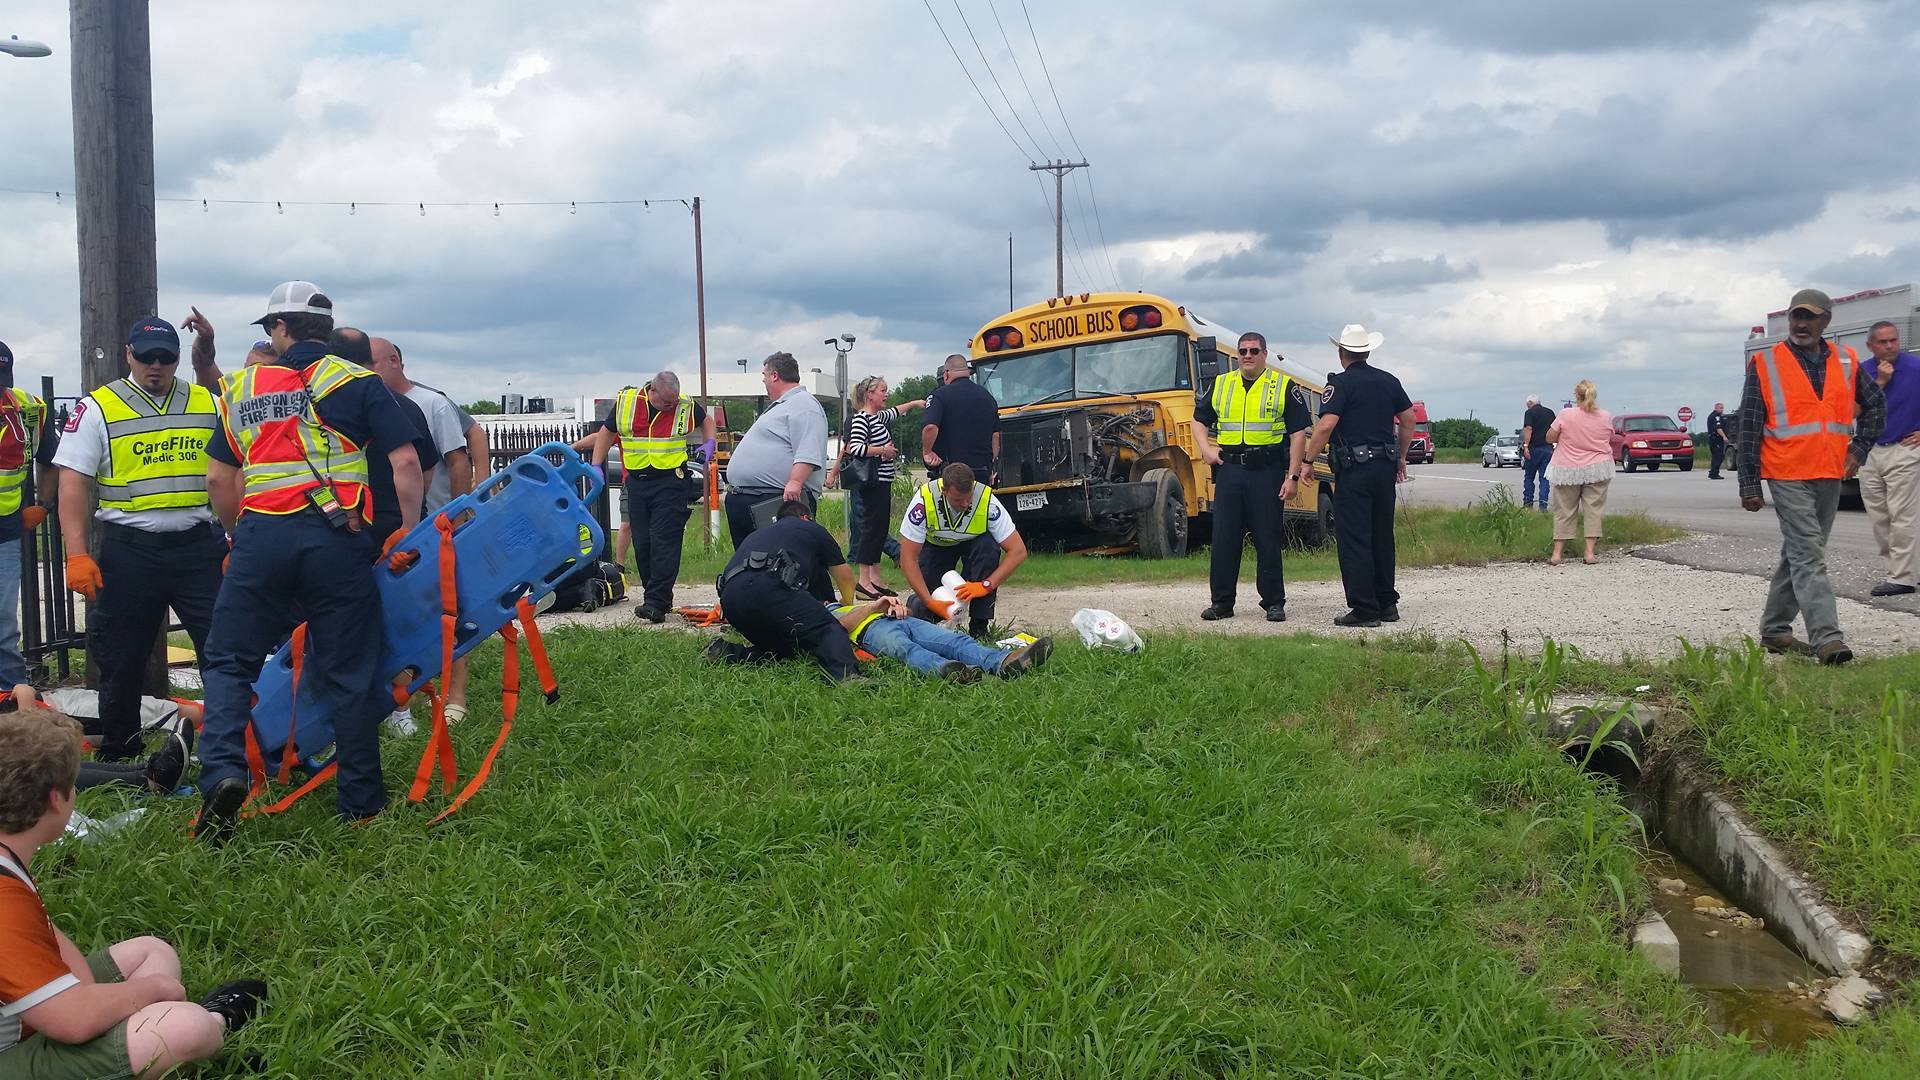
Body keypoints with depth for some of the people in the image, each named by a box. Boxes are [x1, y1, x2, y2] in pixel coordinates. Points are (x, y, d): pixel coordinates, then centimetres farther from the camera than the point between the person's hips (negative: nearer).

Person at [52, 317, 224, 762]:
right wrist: (77, 555, -11)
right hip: (128, 552, -1)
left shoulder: (208, 405, 9)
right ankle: (116, 757, 22)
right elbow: (73, 484, -3)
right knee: (121, 661, 7)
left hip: (198, 546, 1)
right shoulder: (96, 408, 1)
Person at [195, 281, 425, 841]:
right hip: (339, 540, -1)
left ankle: (222, 769, -9)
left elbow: (219, 479, 15)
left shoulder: (243, 387, 14)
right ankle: (361, 802, 13)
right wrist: (411, 532, 7)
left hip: (261, 536, 1)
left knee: (228, 660, 13)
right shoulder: (358, 382, 7)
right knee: (349, 672, 7)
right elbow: (405, 463, -1)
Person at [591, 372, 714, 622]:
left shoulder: (686, 406, -1)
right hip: (637, 483, 3)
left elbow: (706, 421, 20)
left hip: (671, 482, -3)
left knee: (664, 543, -12)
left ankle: (656, 603, -15)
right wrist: (596, 467, 8)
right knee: (642, 544, 4)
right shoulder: (625, 402, 2)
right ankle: (661, 598, 15)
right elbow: (607, 433, 14)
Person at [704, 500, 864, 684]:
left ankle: (728, 652, 5)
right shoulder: (813, 529, 29)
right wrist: (847, 603, 61)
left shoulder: (756, 534, 41)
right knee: (829, 630, -12)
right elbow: (846, 578, 38)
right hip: (767, 588, -6)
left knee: (783, 648, 20)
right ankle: (845, 675, -39)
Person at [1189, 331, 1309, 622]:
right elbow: (1199, 420, 24)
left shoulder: (1284, 387, 3)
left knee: (1268, 540, 0)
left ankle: (1274, 603, 9)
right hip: (1229, 469, 3)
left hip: (1267, 471, -3)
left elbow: (1298, 434, 0)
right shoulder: (1220, 385, 13)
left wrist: (1292, 477, -8)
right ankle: (1221, 602, 10)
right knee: (1223, 537, 2)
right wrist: (1205, 448, 4)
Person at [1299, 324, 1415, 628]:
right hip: (1385, 467, 7)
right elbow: (1409, 420, 16)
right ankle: (1387, 603, 22)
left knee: (1353, 538, -3)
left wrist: (1307, 461, -11)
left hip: (1353, 469, -7)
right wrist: (1400, 458, 26)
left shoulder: (1341, 383, -8)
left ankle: (1364, 609, -5)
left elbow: (1326, 425, -19)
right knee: (1382, 535, 16)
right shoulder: (1389, 381, 11)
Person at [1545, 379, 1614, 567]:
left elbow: (1549, 437, -5)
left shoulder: (1565, 415, -12)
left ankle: (1557, 553, 5)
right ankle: (1590, 553, 1)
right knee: (1593, 510, 6)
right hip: (1597, 468, 1)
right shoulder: (1606, 417, -3)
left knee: (1564, 511, 6)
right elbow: (1610, 438, 11)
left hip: (1567, 469, -1)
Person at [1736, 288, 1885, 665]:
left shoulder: (1846, 362, 9)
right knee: (1808, 556, -13)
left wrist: (1859, 449, 11)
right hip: (1788, 476, -5)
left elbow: (1875, 405, 24)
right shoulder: (1765, 364, -4)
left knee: (1798, 555, 12)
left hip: (1830, 475, 5)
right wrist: (1749, 485, -6)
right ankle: (1826, 638, -20)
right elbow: (1749, 428, -3)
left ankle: (1775, 629, 22)